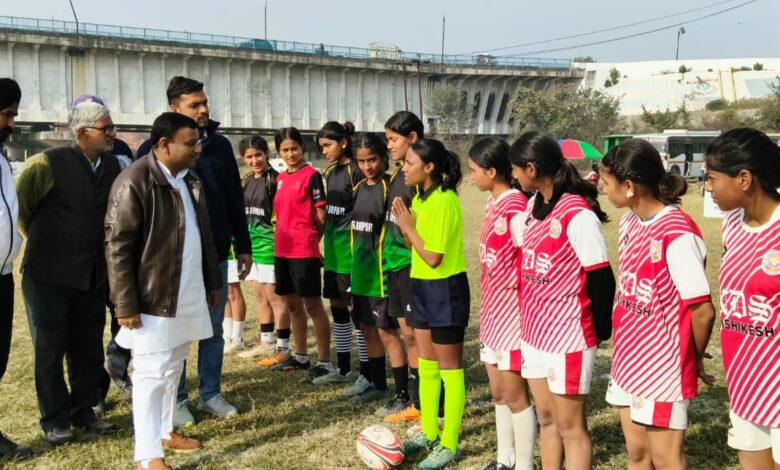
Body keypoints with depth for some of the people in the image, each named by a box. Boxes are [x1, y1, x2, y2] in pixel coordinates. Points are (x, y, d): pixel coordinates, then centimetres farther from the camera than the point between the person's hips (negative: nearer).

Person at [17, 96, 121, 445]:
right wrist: (42, 245, 6)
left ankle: (83, 410, 28)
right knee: (50, 349, 5)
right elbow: (20, 207, -4)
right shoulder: (48, 163, -13)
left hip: (93, 275, 5)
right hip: (49, 274, -5)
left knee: (89, 348, 13)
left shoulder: (112, 165, 2)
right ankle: (55, 420, 17)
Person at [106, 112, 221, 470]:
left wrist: (212, 282, 20)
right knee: (152, 374, -4)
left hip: (188, 295, 8)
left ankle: (165, 431, 32)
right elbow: (118, 247, -17)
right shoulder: (134, 182, -16)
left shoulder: (189, 181, 10)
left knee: (174, 368, 17)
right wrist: (126, 304, -18)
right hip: (153, 298, -8)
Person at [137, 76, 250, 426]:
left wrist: (243, 246, 10)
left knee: (213, 329, 11)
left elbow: (235, 199, 10)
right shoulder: (154, 149, -7)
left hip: (215, 253, 4)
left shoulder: (220, 145, 6)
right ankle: (176, 399, 17)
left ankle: (211, 394, 23)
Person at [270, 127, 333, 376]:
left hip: (304, 251, -7)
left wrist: (308, 238, 2)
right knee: (292, 304, 15)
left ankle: (324, 362, 2)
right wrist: (280, 238, 9)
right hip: (282, 250, 7)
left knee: (313, 305, -4)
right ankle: (300, 356, 27)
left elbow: (321, 216, -7)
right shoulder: (280, 178, 12)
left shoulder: (311, 175, -8)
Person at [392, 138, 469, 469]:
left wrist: (408, 227, -13)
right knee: (426, 366, 17)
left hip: (445, 290, -9)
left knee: (449, 369, 1)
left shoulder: (443, 201, -20)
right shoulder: (421, 198, 8)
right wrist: (406, 225, -8)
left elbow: (433, 257, -22)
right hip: (424, 287, 9)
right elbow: (418, 245, 7)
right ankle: (429, 434, 30)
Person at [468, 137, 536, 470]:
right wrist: (486, 308, 16)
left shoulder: (516, 208, -20)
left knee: (514, 394, 2)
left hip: (513, 313, -9)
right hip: (493, 310, 9)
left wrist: (526, 316, -17)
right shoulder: (493, 204, 7)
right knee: (498, 391, 17)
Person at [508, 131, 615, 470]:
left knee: (570, 426, 4)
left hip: (568, 335, -8)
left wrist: (600, 331, -6)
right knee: (546, 418, 18)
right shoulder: (533, 205, 6)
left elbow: (601, 278, -17)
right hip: (535, 331, 8)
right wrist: (529, 320, 10)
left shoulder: (578, 214, -20)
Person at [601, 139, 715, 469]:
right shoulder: (630, 221, 3)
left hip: (663, 365, -8)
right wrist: (622, 347, 7)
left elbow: (702, 311, -17)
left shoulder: (677, 235, -22)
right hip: (629, 359, 8)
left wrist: (695, 359, -2)